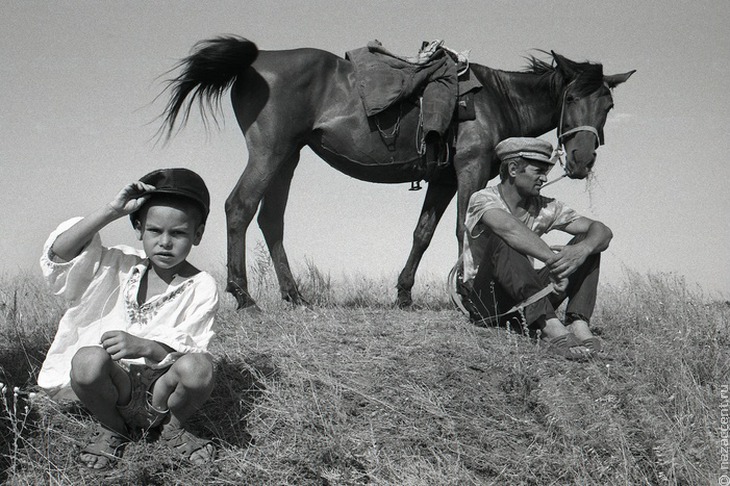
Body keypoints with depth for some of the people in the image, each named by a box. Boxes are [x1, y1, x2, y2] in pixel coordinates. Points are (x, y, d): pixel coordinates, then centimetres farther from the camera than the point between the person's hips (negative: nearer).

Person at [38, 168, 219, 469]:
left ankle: (172, 427, 2)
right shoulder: (122, 266, 4)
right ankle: (112, 429, 0)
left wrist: (144, 346, -32)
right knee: (88, 359, -32)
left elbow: (188, 349, -12)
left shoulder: (201, 287, -2)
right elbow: (59, 253, -10)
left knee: (199, 366, -34)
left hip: (164, 387, -1)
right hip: (117, 384, 1)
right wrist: (112, 211, -16)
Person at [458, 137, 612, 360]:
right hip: (483, 302, -5)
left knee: (588, 241, -6)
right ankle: (552, 329, -47)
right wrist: (554, 260, -43)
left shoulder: (545, 208, 2)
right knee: (501, 240, -34)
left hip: (526, 303, 5)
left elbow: (603, 231, -7)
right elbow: (510, 228, -37)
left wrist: (582, 250, -30)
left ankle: (578, 324, -28)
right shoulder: (483, 199, -13)